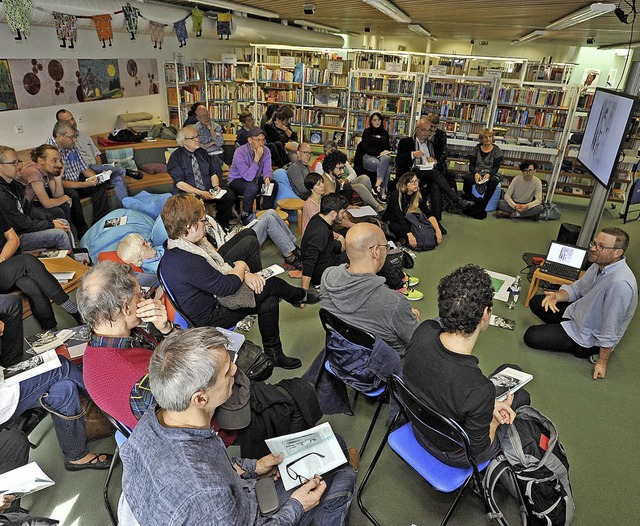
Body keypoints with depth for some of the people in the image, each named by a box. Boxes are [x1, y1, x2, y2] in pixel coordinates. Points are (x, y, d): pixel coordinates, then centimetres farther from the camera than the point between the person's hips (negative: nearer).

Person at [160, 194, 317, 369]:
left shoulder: (179, 245, -5)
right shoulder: (186, 262, -38)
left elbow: (218, 260, 6)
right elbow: (227, 286, -30)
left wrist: (245, 273, -11)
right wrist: (241, 267, -8)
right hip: (208, 316, -10)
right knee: (270, 284, -10)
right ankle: (300, 296, 26)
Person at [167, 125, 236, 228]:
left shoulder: (202, 152, 14)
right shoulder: (176, 156, -2)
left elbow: (213, 172, 14)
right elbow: (179, 183, -10)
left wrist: (216, 185, -9)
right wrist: (200, 193, -21)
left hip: (208, 191, 5)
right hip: (187, 193, -5)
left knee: (230, 196, -20)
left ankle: (221, 226, -4)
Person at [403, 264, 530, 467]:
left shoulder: (424, 331, -26)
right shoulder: (480, 391, -42)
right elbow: (478, 448, -23)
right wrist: (496, 418, -5)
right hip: (454, 456, -4)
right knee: (521, 397, 22)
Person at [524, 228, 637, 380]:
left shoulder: (620, 283, -35)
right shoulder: (601, 264, -8)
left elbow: (610, 331, -28)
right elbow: (577, 288, 7)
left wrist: (602, 362, -19)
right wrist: (557, 296, -14)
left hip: (590, 337, -8)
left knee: (531, 337, -7)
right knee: (536, 302, 11)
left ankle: (590, 350, 3)